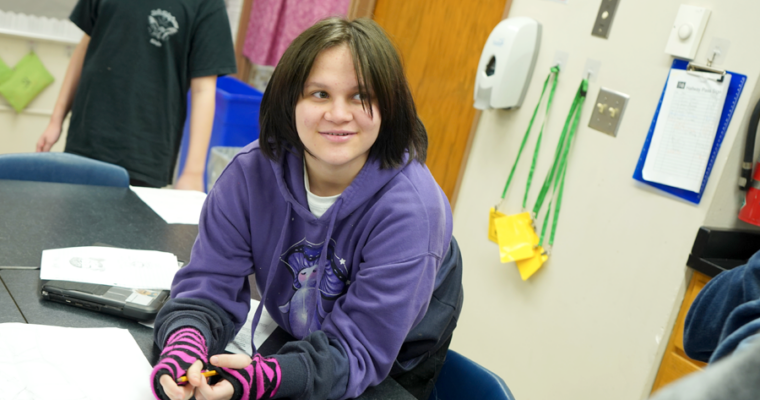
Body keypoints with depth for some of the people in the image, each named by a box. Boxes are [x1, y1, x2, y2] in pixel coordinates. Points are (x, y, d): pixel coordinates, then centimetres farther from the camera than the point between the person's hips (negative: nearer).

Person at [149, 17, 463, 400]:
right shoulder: (250, 173, -15)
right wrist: (185, 343, -36)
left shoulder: (410, 209, -27)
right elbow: (210, 286, -14)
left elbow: (355, 350, -27)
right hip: (287, 347, 2)